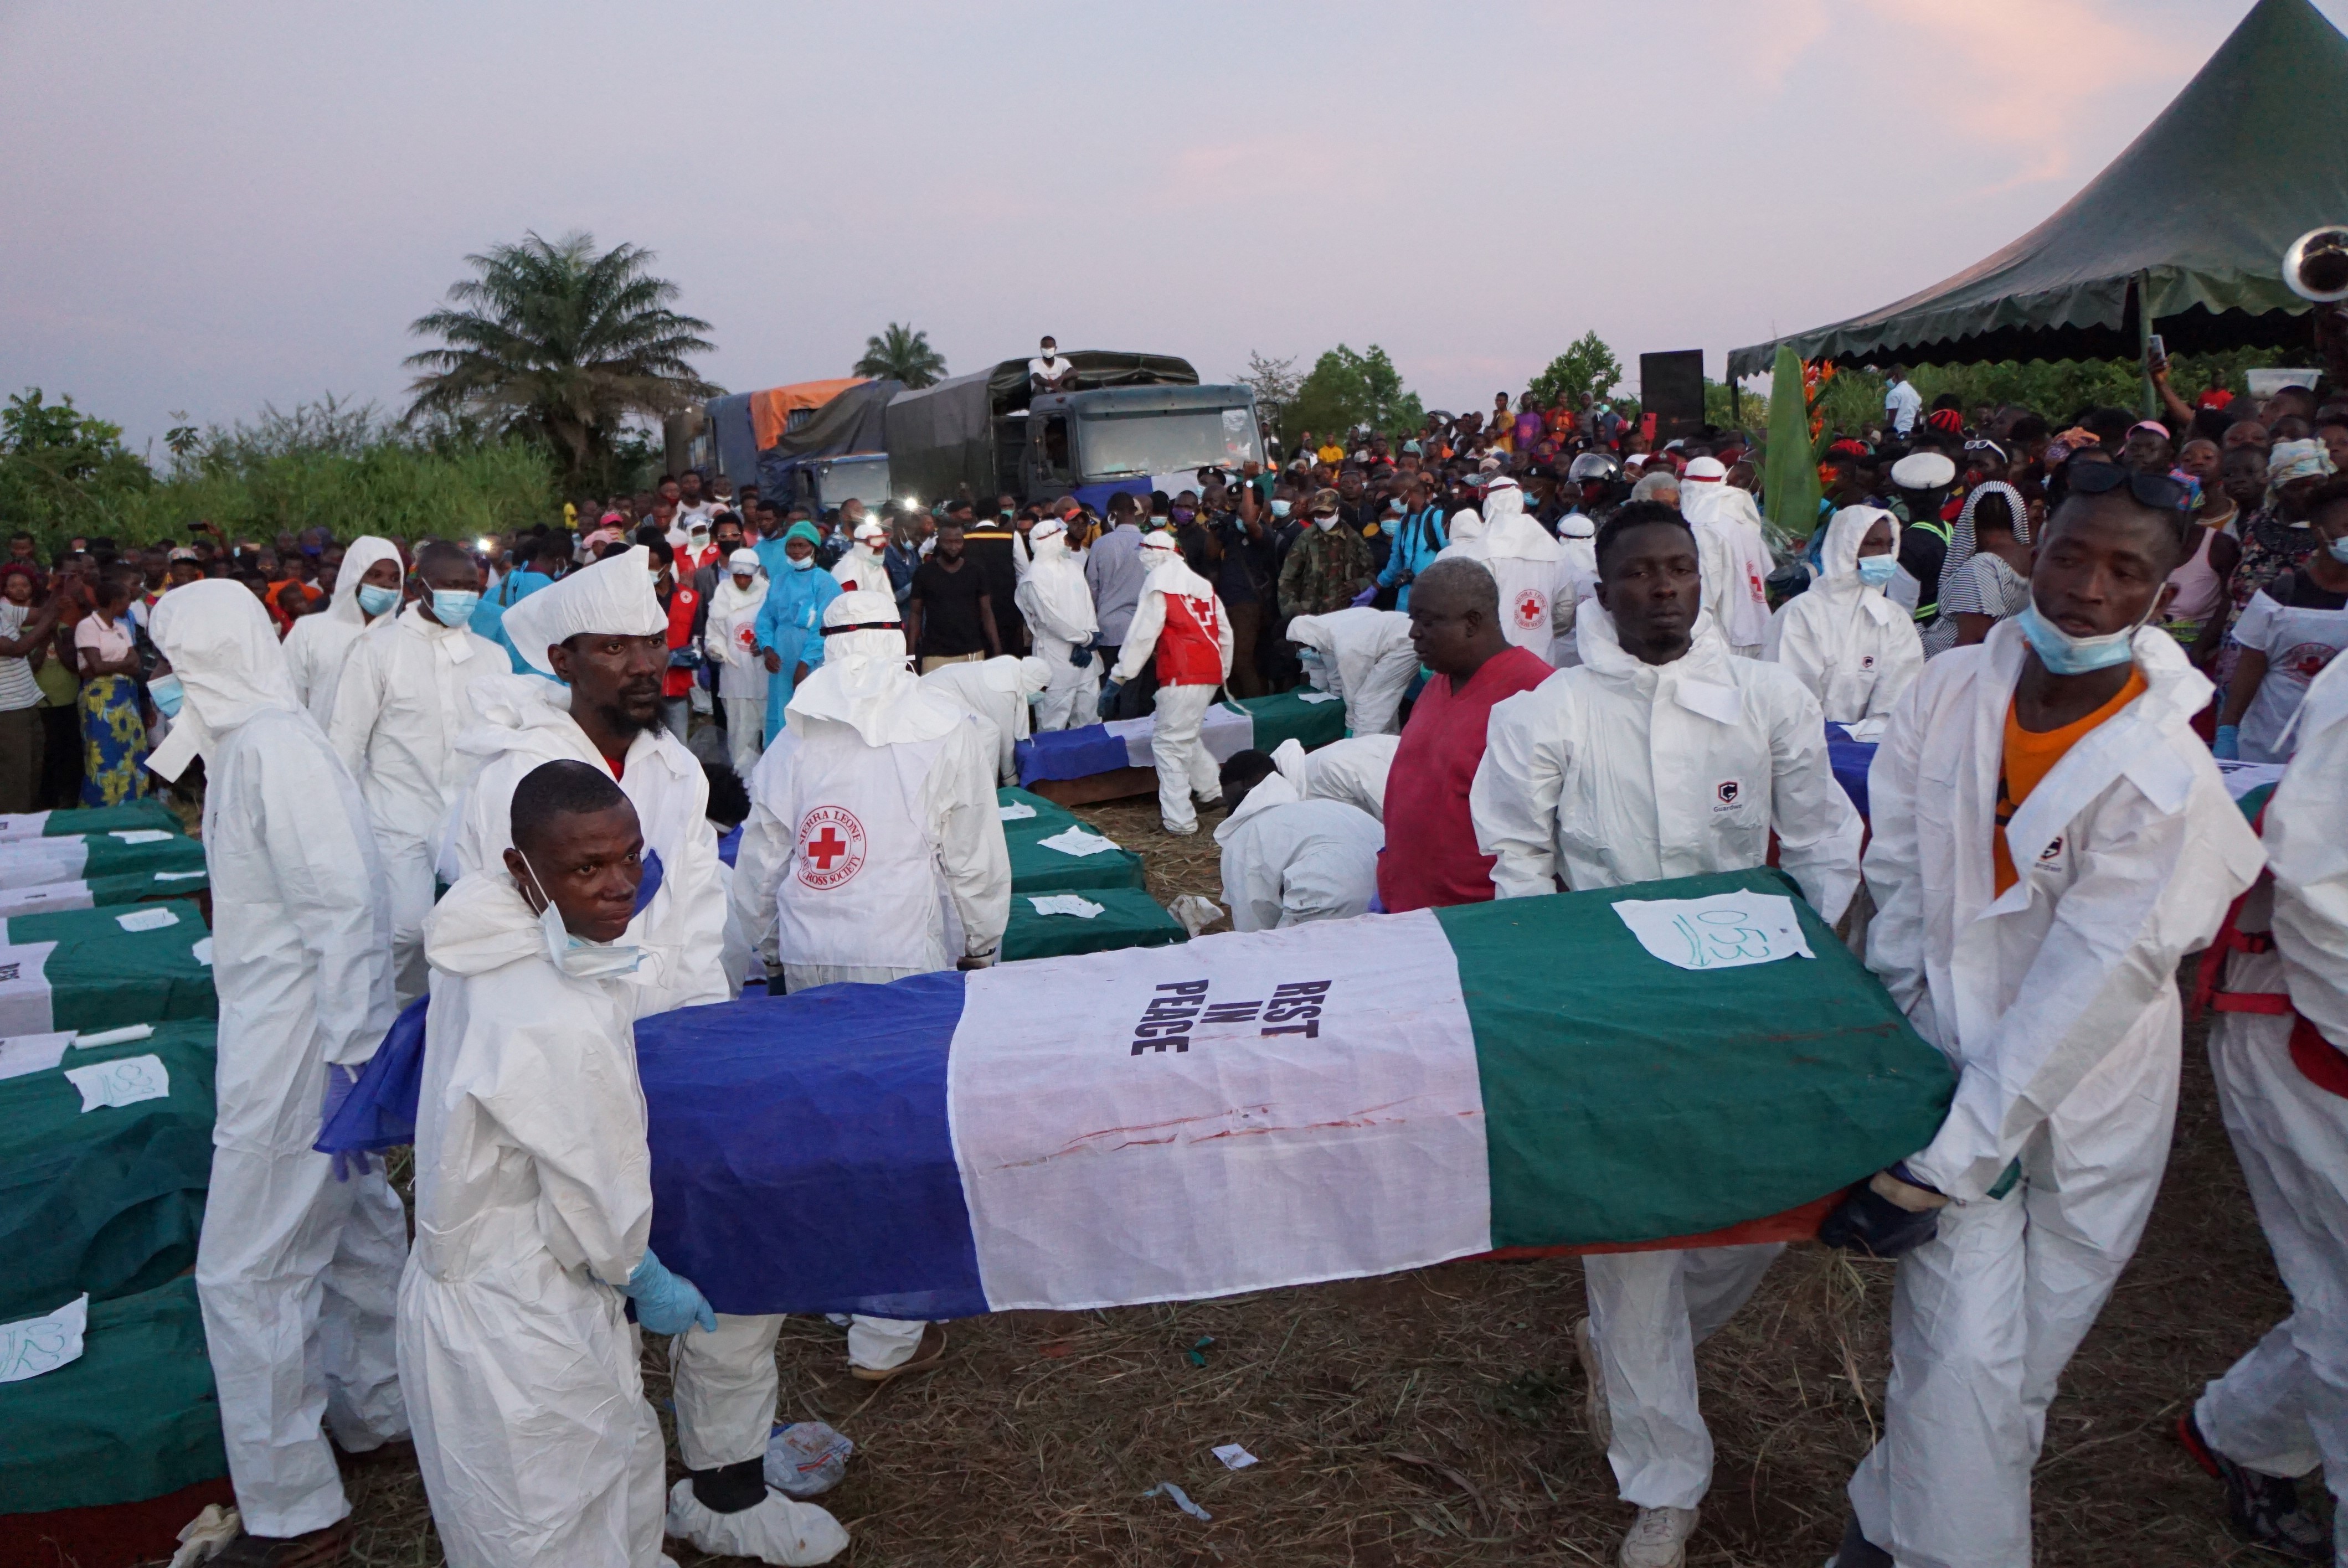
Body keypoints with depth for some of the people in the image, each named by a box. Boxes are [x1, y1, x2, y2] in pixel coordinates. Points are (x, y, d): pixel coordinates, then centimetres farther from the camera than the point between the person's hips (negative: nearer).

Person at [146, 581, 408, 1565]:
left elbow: (347, 906, -25)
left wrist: (348, 1059, -24)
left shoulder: (271, 748, -20)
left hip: (295, 1048, -9)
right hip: (279, 1032, 9)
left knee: (247, 1271, 0)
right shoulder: (249, 739, 9)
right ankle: (376, 1413, 39)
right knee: (354, 1224, 21)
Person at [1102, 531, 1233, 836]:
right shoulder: (1202, 585, 16)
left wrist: (1117, 679, -5)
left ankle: (1179, 820, -6)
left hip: (1183, 676, -8)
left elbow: (1141, 636, -8)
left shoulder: (1158, 586, -4)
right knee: (1186, 735, 24)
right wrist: (1223, 671, 29)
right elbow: (1225, 632, 18)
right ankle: (1212, 791, 30)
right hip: (1210, 672, 8)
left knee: (1168, 742, -3)